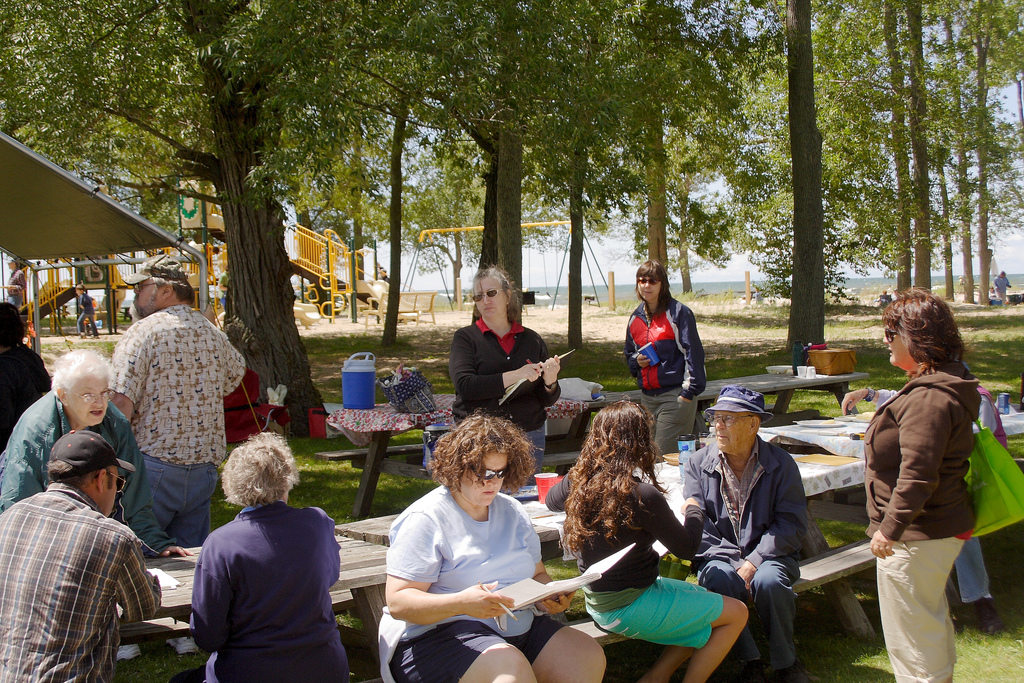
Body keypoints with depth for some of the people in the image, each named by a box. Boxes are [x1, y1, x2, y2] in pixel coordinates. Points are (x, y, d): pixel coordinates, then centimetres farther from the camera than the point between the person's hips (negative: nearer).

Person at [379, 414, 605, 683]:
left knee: (589, 656, -15)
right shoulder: (426, 519, -7)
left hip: (519, 627, 7)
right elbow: (398, 601, -14)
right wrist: (462, 603, -31)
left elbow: (538, 574, 23)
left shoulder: (512, 511, 16)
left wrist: (550, 596, -2)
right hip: (440, 635, -7)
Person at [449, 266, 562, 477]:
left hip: (528, 436, 3)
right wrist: (513, 377, -20)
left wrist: (550, 382, -10)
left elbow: (547, 400, 12)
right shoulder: (465, 338, 2)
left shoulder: (532, 340, 9)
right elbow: (465, 386, -14)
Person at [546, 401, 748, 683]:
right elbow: (686, 548, -11)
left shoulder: (579, 480, -6)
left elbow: (551, 500, 18)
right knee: (736, 613, 5)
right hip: (627, 610, -8)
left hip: (598, 602, 8)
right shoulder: (644, 496, -26)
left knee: (707, 604, 22)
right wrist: (693, 510, 7)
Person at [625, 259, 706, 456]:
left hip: (675, 395, -7)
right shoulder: (636, 318, 14)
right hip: (647, 396, 7)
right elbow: (629, 353, 29)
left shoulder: (678, 313, -6)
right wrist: (636, 361, 4)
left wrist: (688, 392, -14)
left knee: (666, 455, -10)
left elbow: (693, 353, -9)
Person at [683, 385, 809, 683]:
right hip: (720, 555, 1)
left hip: (768, 553, -1)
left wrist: (754, 562, -18)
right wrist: (728, 558, -18)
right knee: (717, 580, -33)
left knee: (768, 581, -33)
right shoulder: (699, 463, 4)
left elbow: (792, 523, -6)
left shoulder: (780, 463, -1)